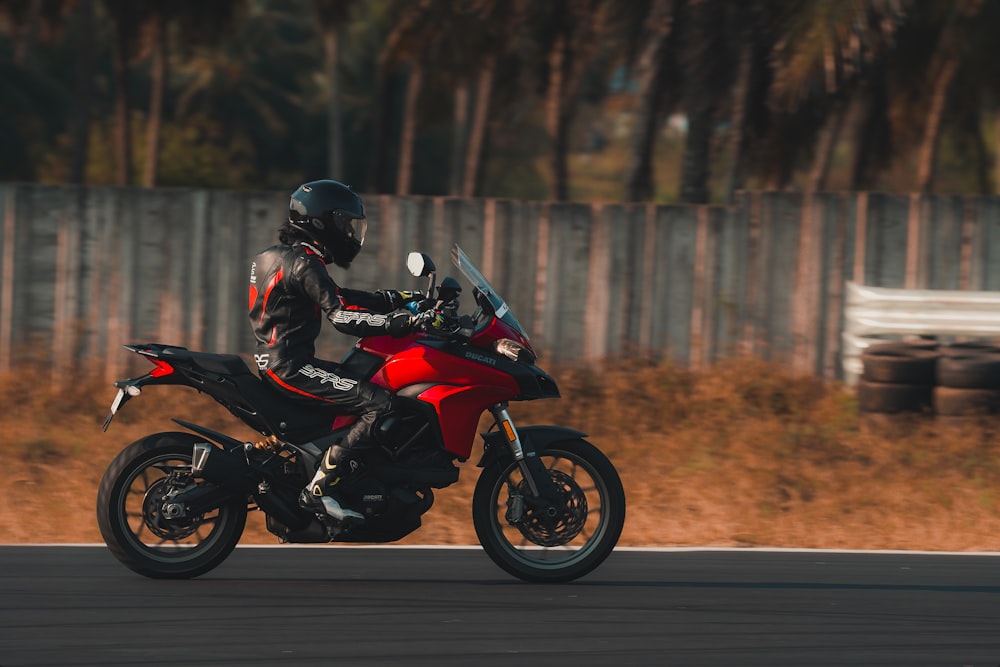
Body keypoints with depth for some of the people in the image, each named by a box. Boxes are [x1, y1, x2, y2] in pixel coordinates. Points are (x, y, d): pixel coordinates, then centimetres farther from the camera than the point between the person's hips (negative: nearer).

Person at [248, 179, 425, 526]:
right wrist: (402, 322, -22)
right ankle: (321, 488, -19)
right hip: (291, 365, -11)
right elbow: (343, 315, -23)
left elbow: (342, 298, 22)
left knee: (369, 383, 22)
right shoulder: (303, 263, -14)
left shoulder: (280, 256, 18)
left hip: (276, 360, 11)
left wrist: (402, 299, 17)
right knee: (380, 403, -18)